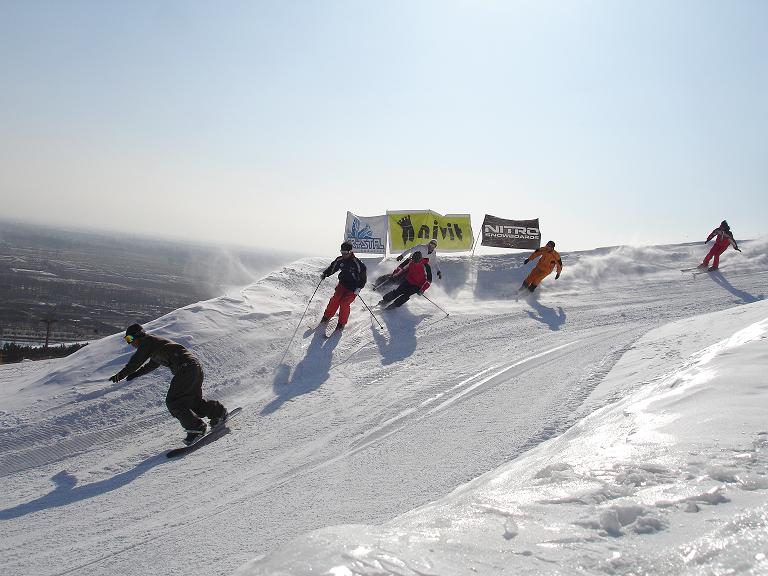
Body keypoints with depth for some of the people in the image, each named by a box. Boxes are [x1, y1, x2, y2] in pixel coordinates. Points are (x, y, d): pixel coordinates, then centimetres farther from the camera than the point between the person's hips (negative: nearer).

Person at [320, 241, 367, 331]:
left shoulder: (357, 263, -19)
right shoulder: (340, 260, -2)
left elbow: (363, 276, -15)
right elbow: (332, 267, 14)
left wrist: (359, 287, -23)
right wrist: (325, 274, 0)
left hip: (353, 287, -5)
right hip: (342, 284, 5)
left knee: (344, 303, -14)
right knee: (335, 299, -7)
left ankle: (342, 323, 0)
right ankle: (327, 317, 11)